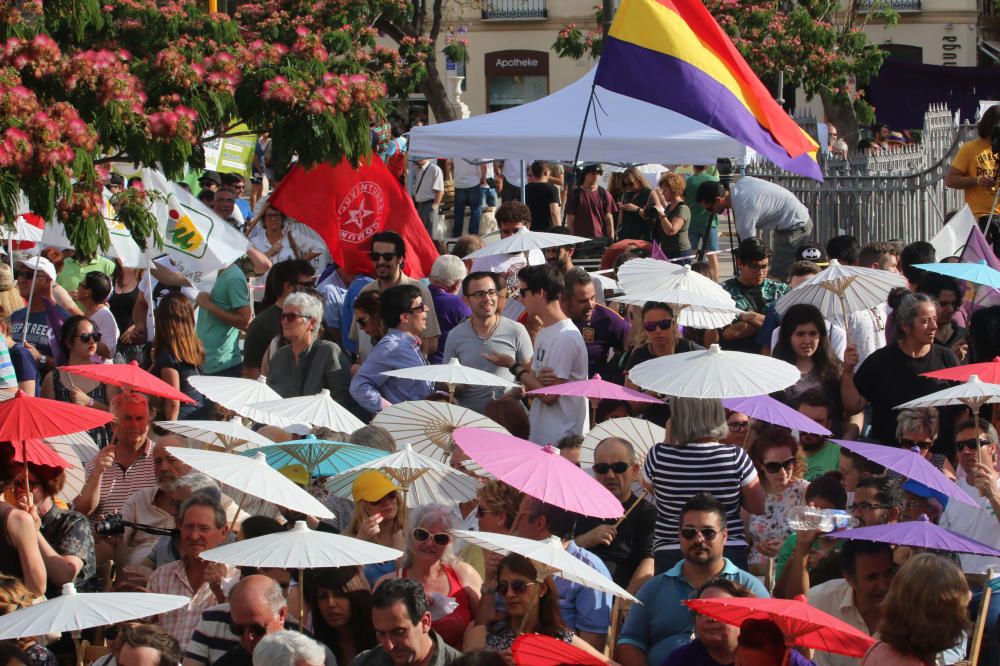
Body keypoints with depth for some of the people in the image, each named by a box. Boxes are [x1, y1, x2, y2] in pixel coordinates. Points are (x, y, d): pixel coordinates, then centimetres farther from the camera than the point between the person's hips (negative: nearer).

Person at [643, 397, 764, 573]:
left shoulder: (658, 455, -9)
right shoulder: (736, 457, -10)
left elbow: (647, 485, 15)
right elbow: (759, 507, -1)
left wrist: (667, 439, 14)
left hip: (670, 557, 0)